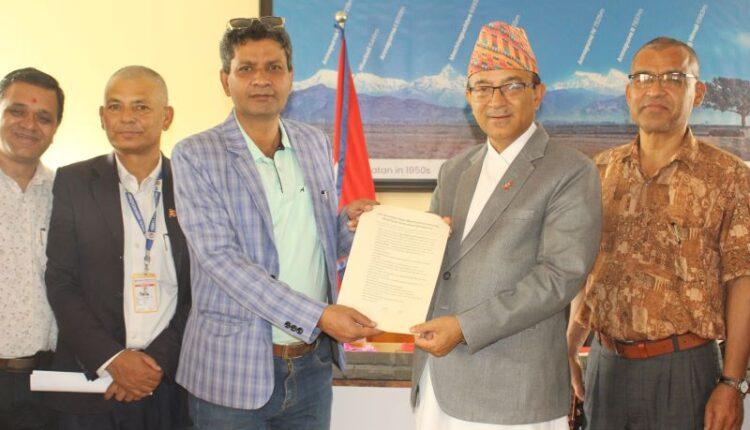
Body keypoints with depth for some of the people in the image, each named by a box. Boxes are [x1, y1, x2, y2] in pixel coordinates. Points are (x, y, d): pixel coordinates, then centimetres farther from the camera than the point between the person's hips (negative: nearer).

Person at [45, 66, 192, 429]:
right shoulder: (73, 182, 2)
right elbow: (60, 283, -2)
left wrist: (159, 358, -10)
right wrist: (111, 359, -12)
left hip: (173, 382, 1)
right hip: (91, 383, 0)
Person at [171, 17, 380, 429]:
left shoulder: (315, 144, 7)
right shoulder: (196, 155, -8)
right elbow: (221, 258, -17)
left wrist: (348, 226, -6)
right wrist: (318, 315, -22)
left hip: (313, 365, 4)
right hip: (233, 370, -4)